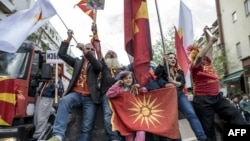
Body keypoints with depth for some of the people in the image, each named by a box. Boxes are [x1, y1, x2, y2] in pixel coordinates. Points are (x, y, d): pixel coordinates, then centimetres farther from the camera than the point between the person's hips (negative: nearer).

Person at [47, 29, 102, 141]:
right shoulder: (77, 62, 21)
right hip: (76, 94, 1)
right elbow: (61, 54, 12)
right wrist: (69, 38, 2)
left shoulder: (96, 64, 15)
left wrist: (87, 52, -19)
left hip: (90, 98, 0)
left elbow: (99, 67, -11)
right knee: (64, 100, -34)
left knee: (86, 128, -6)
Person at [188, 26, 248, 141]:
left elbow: (209, 49, 24)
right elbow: (199, 56, -27)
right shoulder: (194, 66, -6)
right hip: (203, 100, -7)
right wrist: (211, 42, -19)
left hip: (217, 97, 7)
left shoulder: (207, 62, 14)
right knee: (209, 129, 1)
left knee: (235, 116, 3)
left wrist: (206, 32, 26)